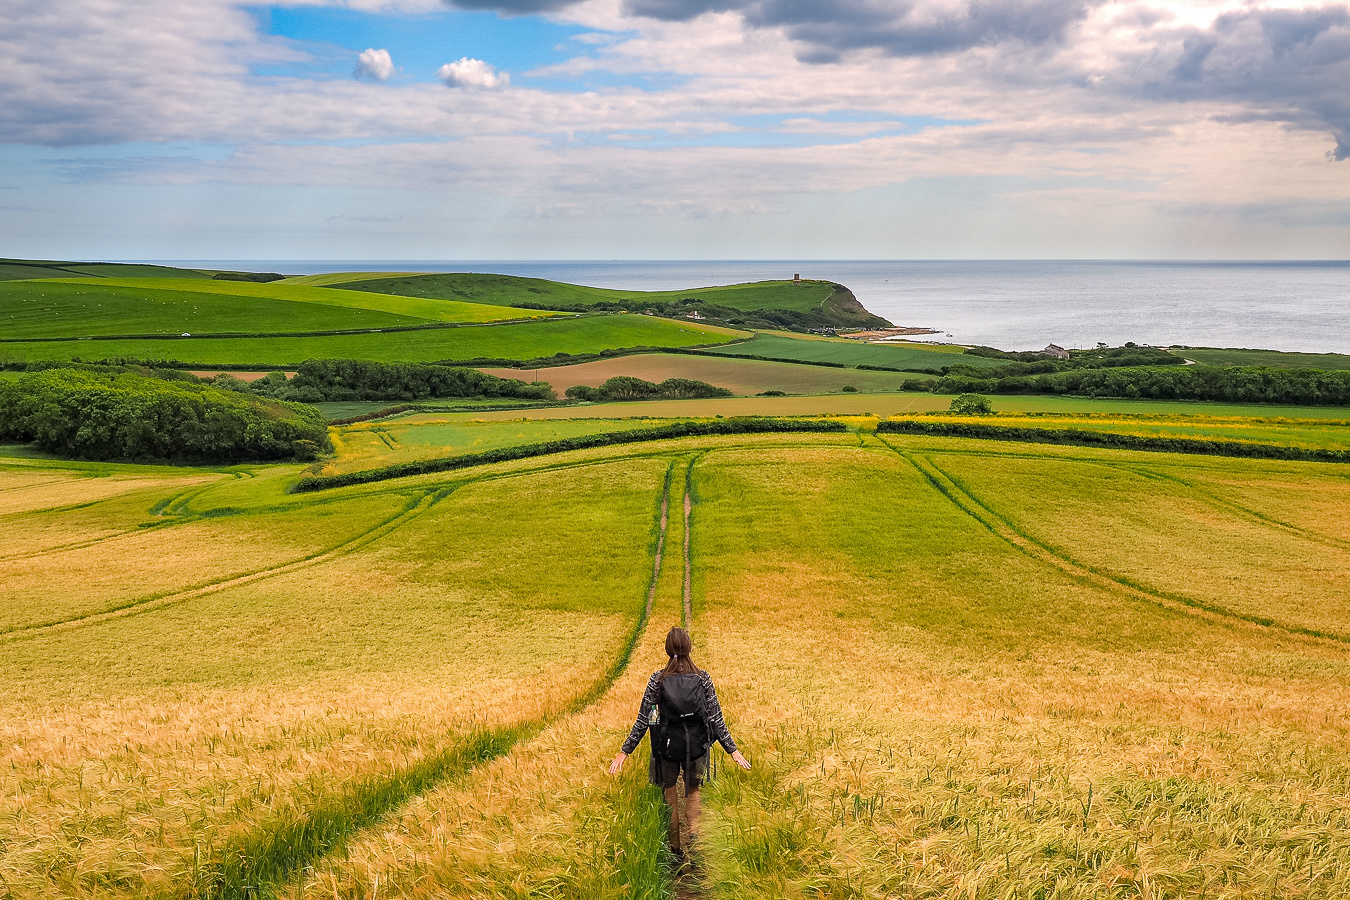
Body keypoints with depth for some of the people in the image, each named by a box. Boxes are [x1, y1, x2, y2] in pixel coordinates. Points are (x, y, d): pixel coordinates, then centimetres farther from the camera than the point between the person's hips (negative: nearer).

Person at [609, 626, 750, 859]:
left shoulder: (658, 679, -9)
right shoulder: (703, 678, -6)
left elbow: (643, 719, -7)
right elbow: (716, 718, -4)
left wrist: (624, 752, 0)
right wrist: (732, 749, 4)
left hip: (667, 744, -1)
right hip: (697, 745, 1)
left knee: (670, 793, 16)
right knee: (692, 791, 20)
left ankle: (675, 849, 21)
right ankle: (693, 832, -4)